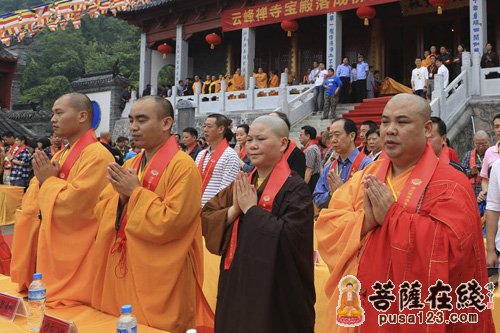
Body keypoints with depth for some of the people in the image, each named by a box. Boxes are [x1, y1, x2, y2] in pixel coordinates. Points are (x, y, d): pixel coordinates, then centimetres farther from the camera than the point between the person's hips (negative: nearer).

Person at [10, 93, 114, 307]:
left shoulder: (97, 155, -17)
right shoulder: (61, 154, 12)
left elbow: (75, 204, -25)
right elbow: (34, 203, 16)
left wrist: (49, 181, -12)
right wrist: (43, 178, -4)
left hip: (74, 254, -9)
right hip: (53, 246, 9)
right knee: (50, 306, 17)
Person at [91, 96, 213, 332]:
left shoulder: (183, 166, -15)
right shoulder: (130, 165, 9)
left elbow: (170, 222, -22)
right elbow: (101, 210, 9)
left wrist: (135, 192, -17)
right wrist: (121, 196, -11)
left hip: (158, 277, -7)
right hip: (122, 268, 7)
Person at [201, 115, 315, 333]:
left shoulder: (295, 188, -13)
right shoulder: (242, 184, 6)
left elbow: (289, 236, -25)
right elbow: (206, 219, 2)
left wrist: (250, 208, -17)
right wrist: (234, 209, -16)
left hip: (274, 289, -6)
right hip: (237, 282, 6)